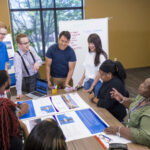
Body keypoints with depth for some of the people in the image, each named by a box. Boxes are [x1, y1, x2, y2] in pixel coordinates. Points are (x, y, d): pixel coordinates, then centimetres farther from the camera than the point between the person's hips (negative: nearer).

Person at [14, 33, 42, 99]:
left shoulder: (31, 49, -9)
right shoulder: (17, 56, -24)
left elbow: (39, 60, 0)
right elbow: (18, 74, -30)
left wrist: (37, 63, -26)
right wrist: (19, 92, -33)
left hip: (37, 76, 5)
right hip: (27, 80, -5)